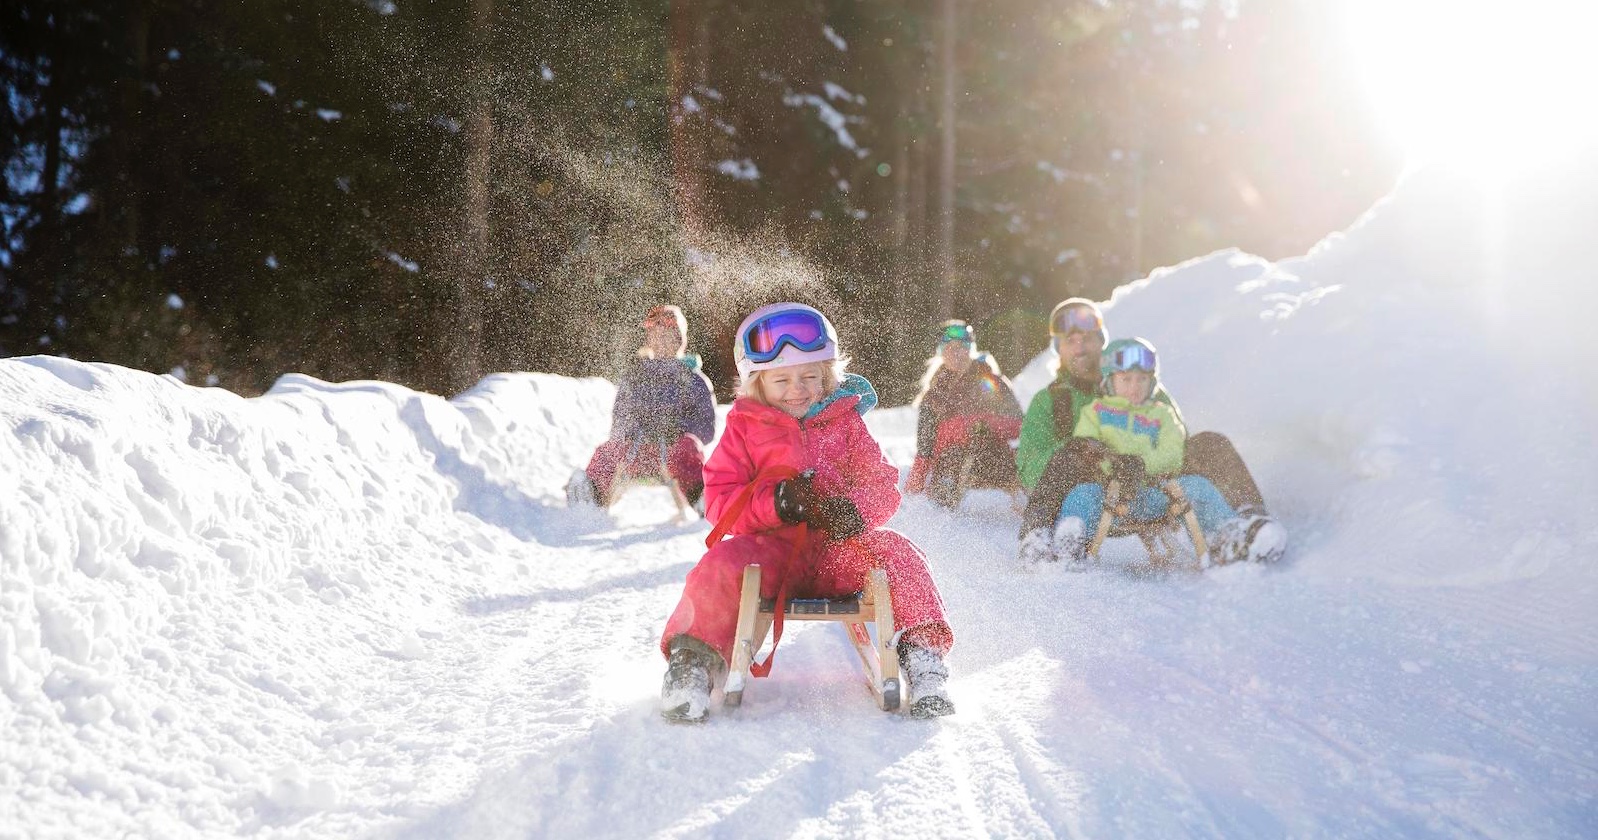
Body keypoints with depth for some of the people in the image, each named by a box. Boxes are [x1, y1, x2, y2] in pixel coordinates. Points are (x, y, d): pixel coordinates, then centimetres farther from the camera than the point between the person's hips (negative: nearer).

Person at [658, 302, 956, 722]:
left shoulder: (844, 423, 15)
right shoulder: (744, 427, 11)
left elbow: (884, 485, 9)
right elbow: (720, 499, 2)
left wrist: (854, 509, -18)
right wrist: (776, 502, -19)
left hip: (839, 546, 1)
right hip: (770, 546, -1)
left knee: (896, 554, -27)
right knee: (719, 567, -32)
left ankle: (923, 653, -20)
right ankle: (694, 661, -19)